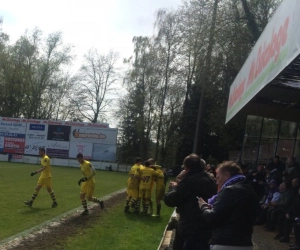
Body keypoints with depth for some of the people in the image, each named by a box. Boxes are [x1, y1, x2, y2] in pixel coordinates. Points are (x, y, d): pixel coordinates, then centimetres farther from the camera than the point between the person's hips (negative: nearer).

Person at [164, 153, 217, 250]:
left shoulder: (190, 181, -18)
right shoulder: (209, 179, 11)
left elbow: (169, 200, -15)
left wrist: (173, 187, 3)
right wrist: (179, 186, 17)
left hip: (192, 229, -9)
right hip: (207, 228, 9)